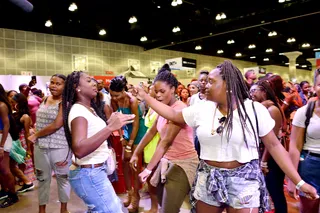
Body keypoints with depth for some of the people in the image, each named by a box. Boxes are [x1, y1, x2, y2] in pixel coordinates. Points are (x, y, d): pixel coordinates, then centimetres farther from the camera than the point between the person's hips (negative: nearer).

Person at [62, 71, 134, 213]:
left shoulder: (89, 109, 11)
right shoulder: (78, 111, -20)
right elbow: (79, 149, -34)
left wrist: (110, 123, 13)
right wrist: (110, 127, -38)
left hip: (95, 171, 10)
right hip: (88, 174, -10)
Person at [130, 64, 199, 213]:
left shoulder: (179, 109, -22)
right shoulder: (164, 109, 6)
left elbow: (166, 142, -26)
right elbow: (151, 132, 12)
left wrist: (148, 169, -27)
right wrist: (136, 153, 13)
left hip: (182, 163, -9)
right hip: (167, 161, 9)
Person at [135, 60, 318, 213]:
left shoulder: (255, 110, -10)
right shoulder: (202, 109, -2)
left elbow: (274, 145, -5)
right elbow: (172, 114, 8)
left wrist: (299, 182, -6)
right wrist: (144, 96, 8)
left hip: (244, 182, -3)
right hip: (208, 180, 4)